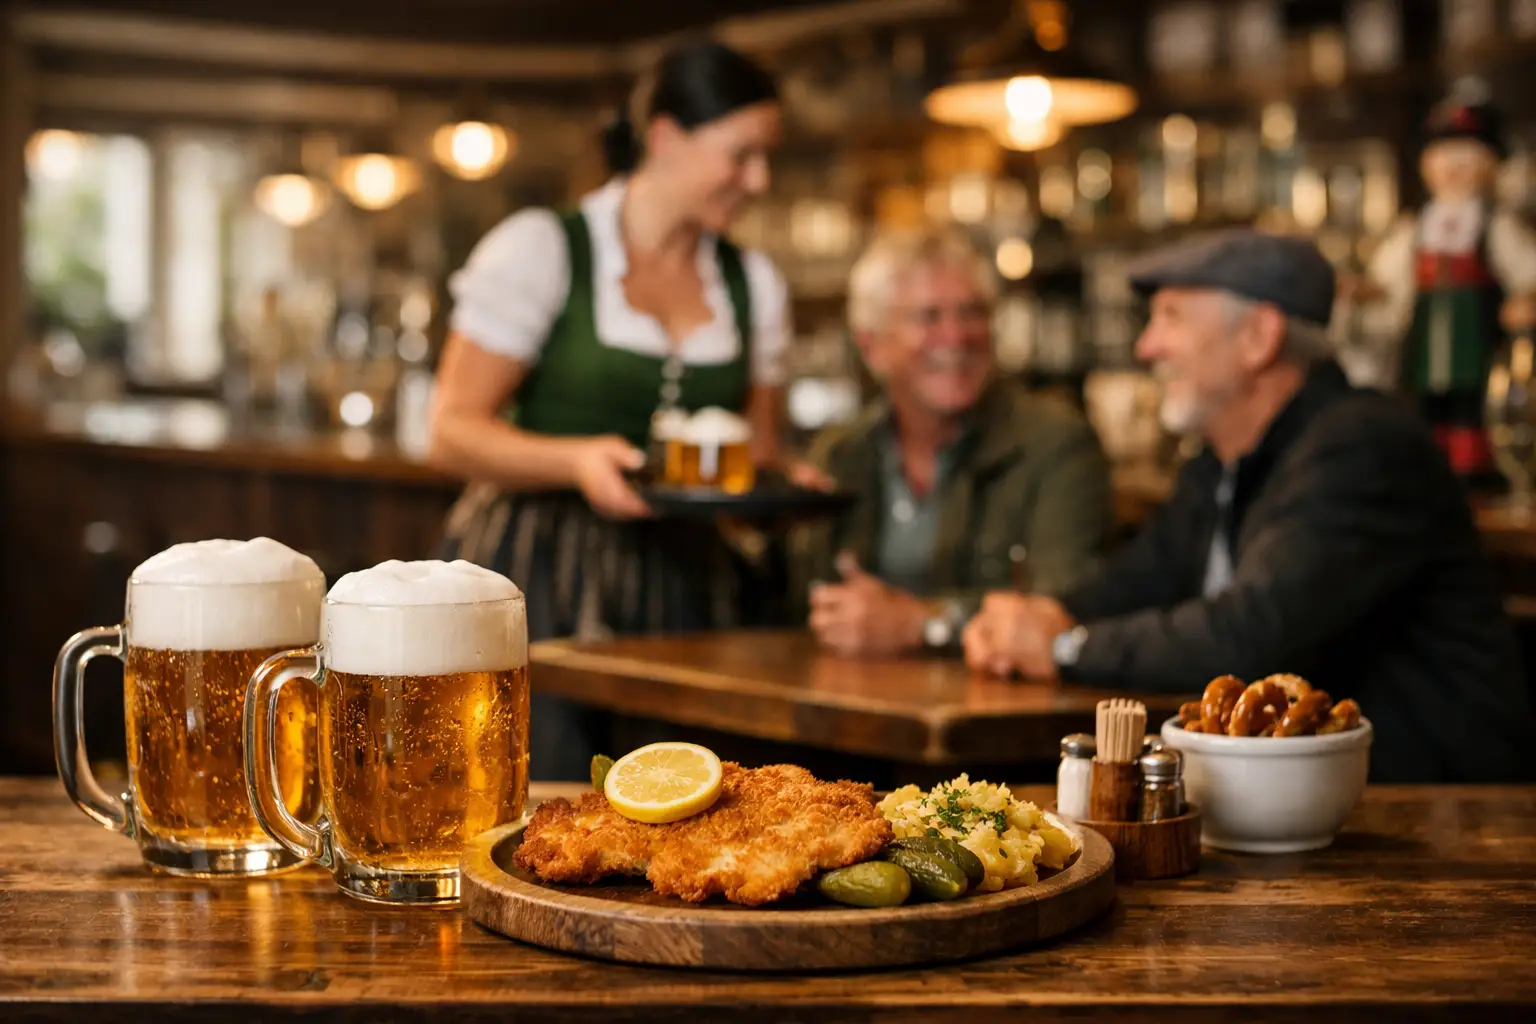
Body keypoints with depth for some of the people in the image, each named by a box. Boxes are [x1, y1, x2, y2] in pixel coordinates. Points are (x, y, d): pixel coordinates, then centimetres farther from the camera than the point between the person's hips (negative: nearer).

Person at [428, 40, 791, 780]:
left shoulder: (753, 283, 13)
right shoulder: (539, 249, -2)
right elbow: (453, 434, -6)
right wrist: (577, 460, -22)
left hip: (681, 588, 4)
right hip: (536, 577, -4)